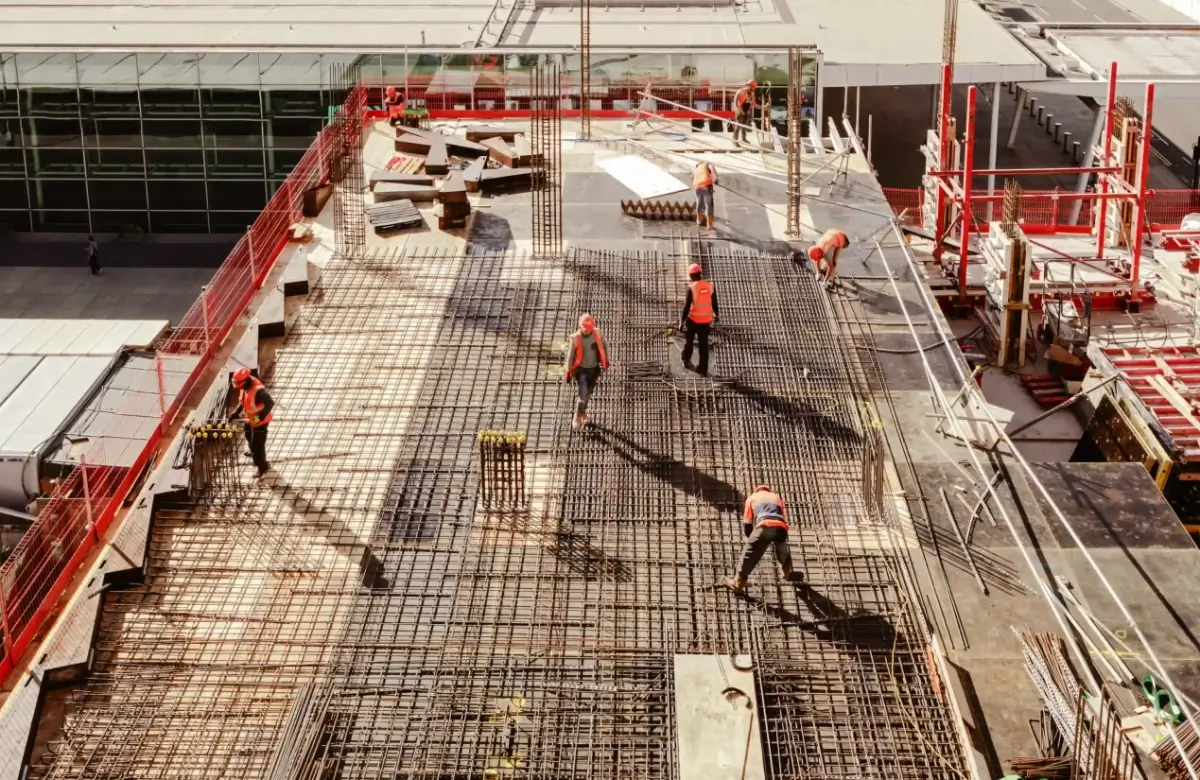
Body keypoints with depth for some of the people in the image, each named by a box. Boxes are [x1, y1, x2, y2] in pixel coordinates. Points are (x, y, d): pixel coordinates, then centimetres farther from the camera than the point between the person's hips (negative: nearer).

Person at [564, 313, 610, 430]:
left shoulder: (597, 333, -11)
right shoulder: (575, 338, -19)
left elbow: (603, 345, 8)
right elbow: (570, 355, -10)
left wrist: (606, 361, 16)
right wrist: (568, 372, -6)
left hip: (594, 369, 4)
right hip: (581, 370, -4)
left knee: (588, 393, 18)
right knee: (583, 395, -13)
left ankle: (583, 412, 44)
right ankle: (577, 417, 9)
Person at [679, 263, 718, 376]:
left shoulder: (691, 287, -17)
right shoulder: (710, 286, -5)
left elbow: (686, 306, -17)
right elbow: (714, 303, 7)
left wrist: (681, 321, -10)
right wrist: (715, 314, 25)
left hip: (693, 320, -2)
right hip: (706, 320, 2)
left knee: (689, 341, 23)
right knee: (704, 345, 10)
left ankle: (686, 361, 40)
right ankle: (703, 369, 13)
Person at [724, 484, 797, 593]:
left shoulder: (752, 497, 31)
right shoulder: (776, 497, 40)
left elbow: (747, 523, 26)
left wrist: (751, 537, 42)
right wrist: (774, 541, 45)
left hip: (764, 526, -3)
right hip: (780, 527, 3)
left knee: (749, 555, 7)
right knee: (782, 549, 34)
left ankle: (738, 583, 6)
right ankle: (789, 573, 50)